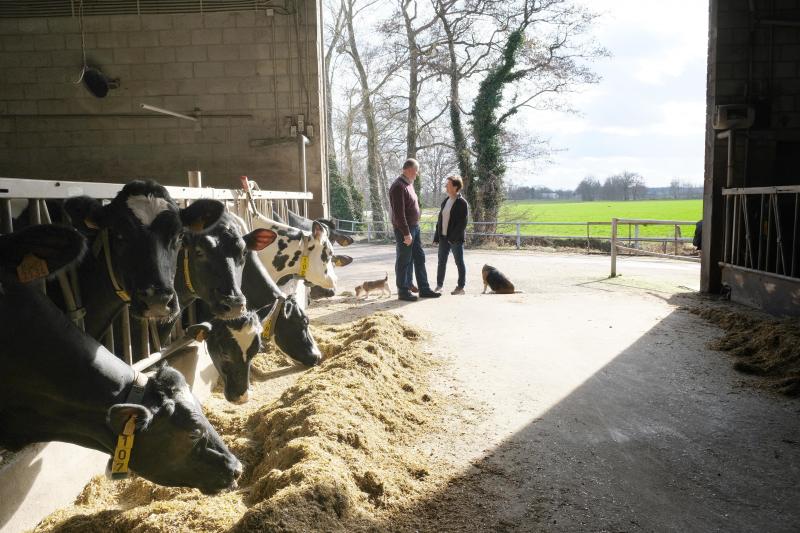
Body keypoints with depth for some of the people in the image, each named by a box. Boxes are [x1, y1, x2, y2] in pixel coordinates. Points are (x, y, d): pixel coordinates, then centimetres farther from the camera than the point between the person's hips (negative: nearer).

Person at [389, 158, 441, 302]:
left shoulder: (409, 184, 13)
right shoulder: (398, 187, -18)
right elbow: (399, 213, -23)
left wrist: (414, 228, 16)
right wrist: (406, 233, -23)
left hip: (414, 227, 10)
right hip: (404, 230, -10)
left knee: (419, 258, 12)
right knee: (404, 261, 0)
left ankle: (424, 289, 19)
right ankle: (403, 291, 10)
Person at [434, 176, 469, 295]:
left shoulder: (462, 203, -10)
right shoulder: (445, 201, 13)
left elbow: (462, 222, -15)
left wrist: (453, 237, -19)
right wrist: (437, 236, 8)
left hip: (456, 239, -7)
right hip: (443, 237, 7)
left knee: (459, 263, 3)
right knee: (441, 262, 9)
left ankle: (461, 287, 11)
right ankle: (439, 285, 17)